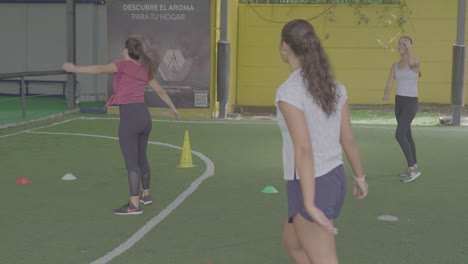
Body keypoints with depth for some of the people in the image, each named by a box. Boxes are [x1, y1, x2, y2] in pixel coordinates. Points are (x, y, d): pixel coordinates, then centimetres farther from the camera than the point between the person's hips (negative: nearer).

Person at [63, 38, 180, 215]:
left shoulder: (123, 65, -2)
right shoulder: (145, 70, 16)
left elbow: (100, 69, -17)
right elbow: (160, 91, 27)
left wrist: (75, 69, -18)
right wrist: (173, 108, 39)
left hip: (129, 116, -7)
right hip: (144, 116, 7)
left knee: (131, 162, -5)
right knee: (141, 158, 22)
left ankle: (134, 204, -4)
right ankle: (145, 194, 37)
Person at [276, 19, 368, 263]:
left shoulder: (289, 91, -21)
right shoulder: (334, 87, 3)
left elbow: (303, 149, -28)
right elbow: (348, 137, 11)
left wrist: (309, 205, -29)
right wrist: (360, 176, 25)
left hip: (311, 187, -8)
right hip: (334, 179, 8)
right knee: (292, 243, 28)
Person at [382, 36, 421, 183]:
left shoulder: (415, 62, -12)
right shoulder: (395, 65, 10)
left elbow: (411, 62, -39)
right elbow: (389, 85, 2)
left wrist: (409, 46, -24)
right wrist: (386, 96, -21)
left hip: (411, 103, -8)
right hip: (399, 102, 8)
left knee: (399, 136, -16)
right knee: (407, 135, 15)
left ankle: (412, 169, -7)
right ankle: (414, 167, 28)